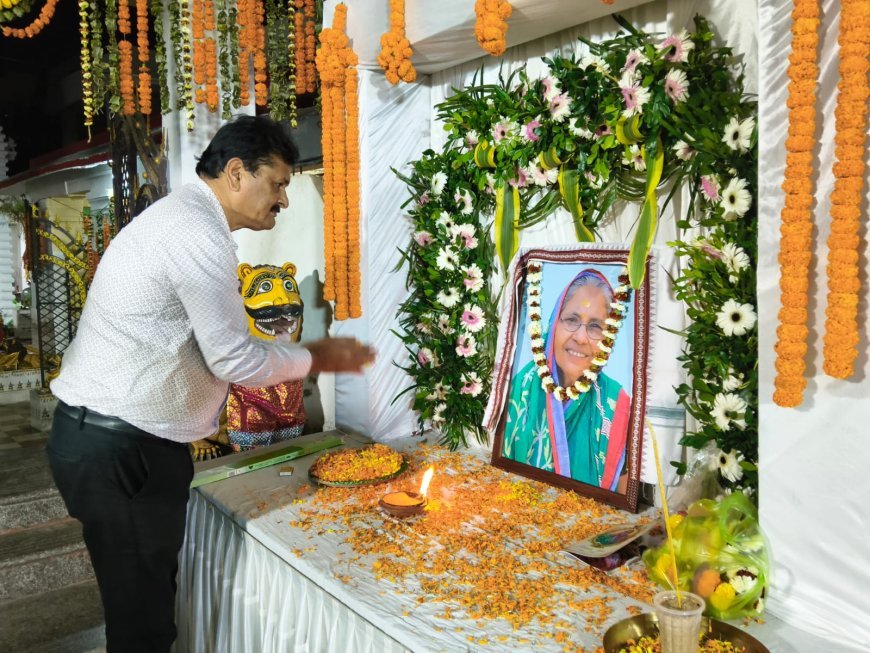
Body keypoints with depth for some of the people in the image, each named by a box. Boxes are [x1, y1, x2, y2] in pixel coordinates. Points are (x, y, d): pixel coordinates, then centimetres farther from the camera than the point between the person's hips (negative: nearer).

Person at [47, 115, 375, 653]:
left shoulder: (180, 217, 13)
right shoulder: (200, 234, -20)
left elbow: (212, 344, 16)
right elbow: (236, 361, -18)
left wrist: (303, 354, 13)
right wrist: (316, 358, -2)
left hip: (106, 435, 10)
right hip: (120, 450, -10)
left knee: (144, 601, 20)